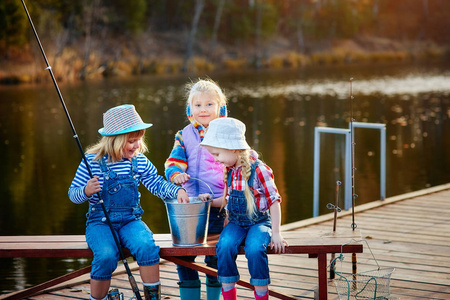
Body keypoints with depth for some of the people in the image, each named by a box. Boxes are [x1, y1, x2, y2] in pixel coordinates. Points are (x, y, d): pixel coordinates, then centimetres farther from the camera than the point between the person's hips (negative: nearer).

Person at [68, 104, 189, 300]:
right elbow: (73, 194, -3)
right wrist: (86, 191, -25)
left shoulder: (140, 161, 4)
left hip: (130, 220, 3)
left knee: (147, 247, -29)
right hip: (100, 222, -3)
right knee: (106, 256, -32)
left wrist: (176, 191, -8)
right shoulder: (92, 162, -7)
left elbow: (157, 184, 11)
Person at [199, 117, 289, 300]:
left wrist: (275, 233, -13)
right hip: (236, 223, 5)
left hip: (259, 222, -5)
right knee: (224, 246, -26)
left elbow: (274, 201, -10)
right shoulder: (229, 171, 7)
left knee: (254, 249, -34)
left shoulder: (258, 170, -13)